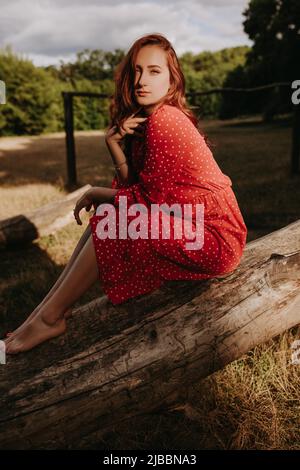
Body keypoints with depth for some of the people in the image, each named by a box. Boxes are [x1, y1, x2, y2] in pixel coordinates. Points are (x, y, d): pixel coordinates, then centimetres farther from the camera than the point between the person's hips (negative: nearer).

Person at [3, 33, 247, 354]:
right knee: (105, 213, 3)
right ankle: (51, 302, 6)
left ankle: (49, 318, -2)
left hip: (215, 242, -9)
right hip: (190, 223, 9)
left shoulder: (165, 119, -19)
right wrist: (114, 144, -12)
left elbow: (151, 199, -18)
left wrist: (97, 193, -4)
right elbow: (134, 187, 2)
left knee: (110, 221, -16)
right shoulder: (144, 119, 10)